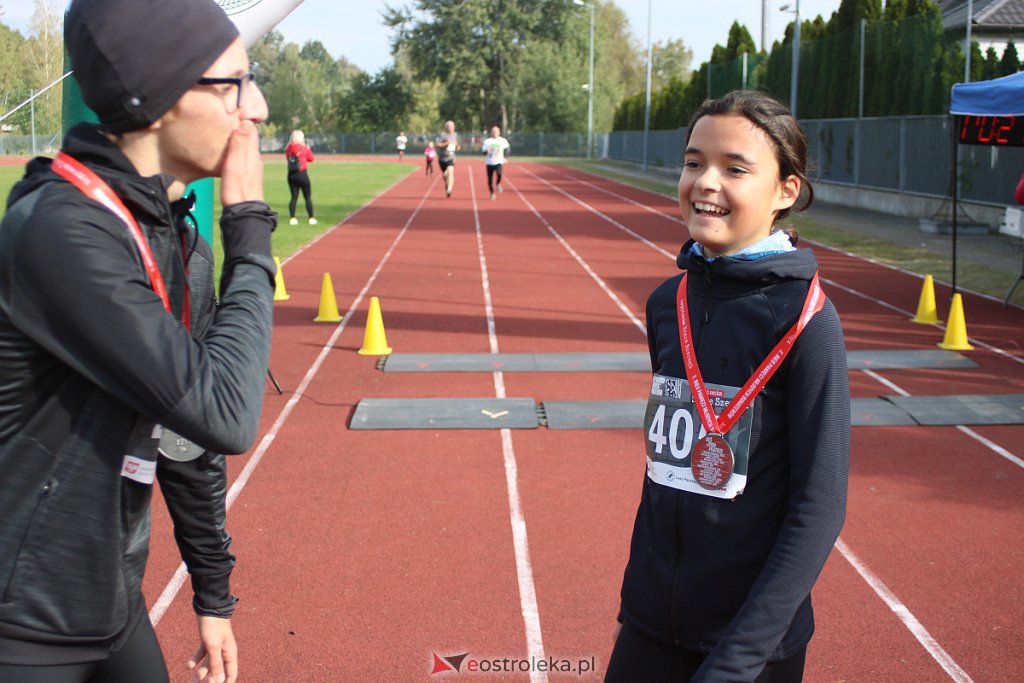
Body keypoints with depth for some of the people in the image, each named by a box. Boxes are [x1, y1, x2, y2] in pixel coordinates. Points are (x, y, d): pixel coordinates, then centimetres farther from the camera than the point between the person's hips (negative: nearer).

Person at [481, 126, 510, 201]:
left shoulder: (503, 141, 4)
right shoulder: (487, 141, 4)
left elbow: (506, 150, 21)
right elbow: (484, 153, 3)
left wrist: (505, 158, 11)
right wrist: (487, 152, -19)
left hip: (498, 162, -1)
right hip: (490, 163, 1)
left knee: (499, 174, -31)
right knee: (490, 180, 3)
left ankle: (498, 184, 0)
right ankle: (492, 193, 26)